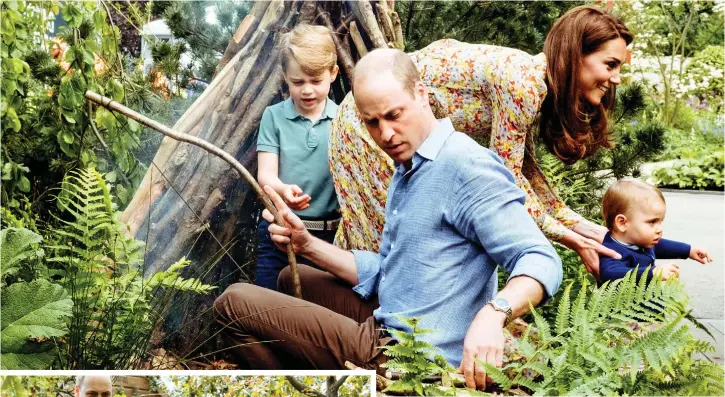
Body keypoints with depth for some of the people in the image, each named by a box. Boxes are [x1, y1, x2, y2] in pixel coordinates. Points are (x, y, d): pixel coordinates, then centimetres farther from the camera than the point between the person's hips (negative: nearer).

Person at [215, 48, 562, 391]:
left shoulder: (465, 165, -18)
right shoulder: (406, 172, 14)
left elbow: (541, 261, -24)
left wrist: (492, 313, -44)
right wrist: (307, 245, 2)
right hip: (384, 330, 10)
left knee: (235, 303, -6)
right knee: (294, 279, 31)